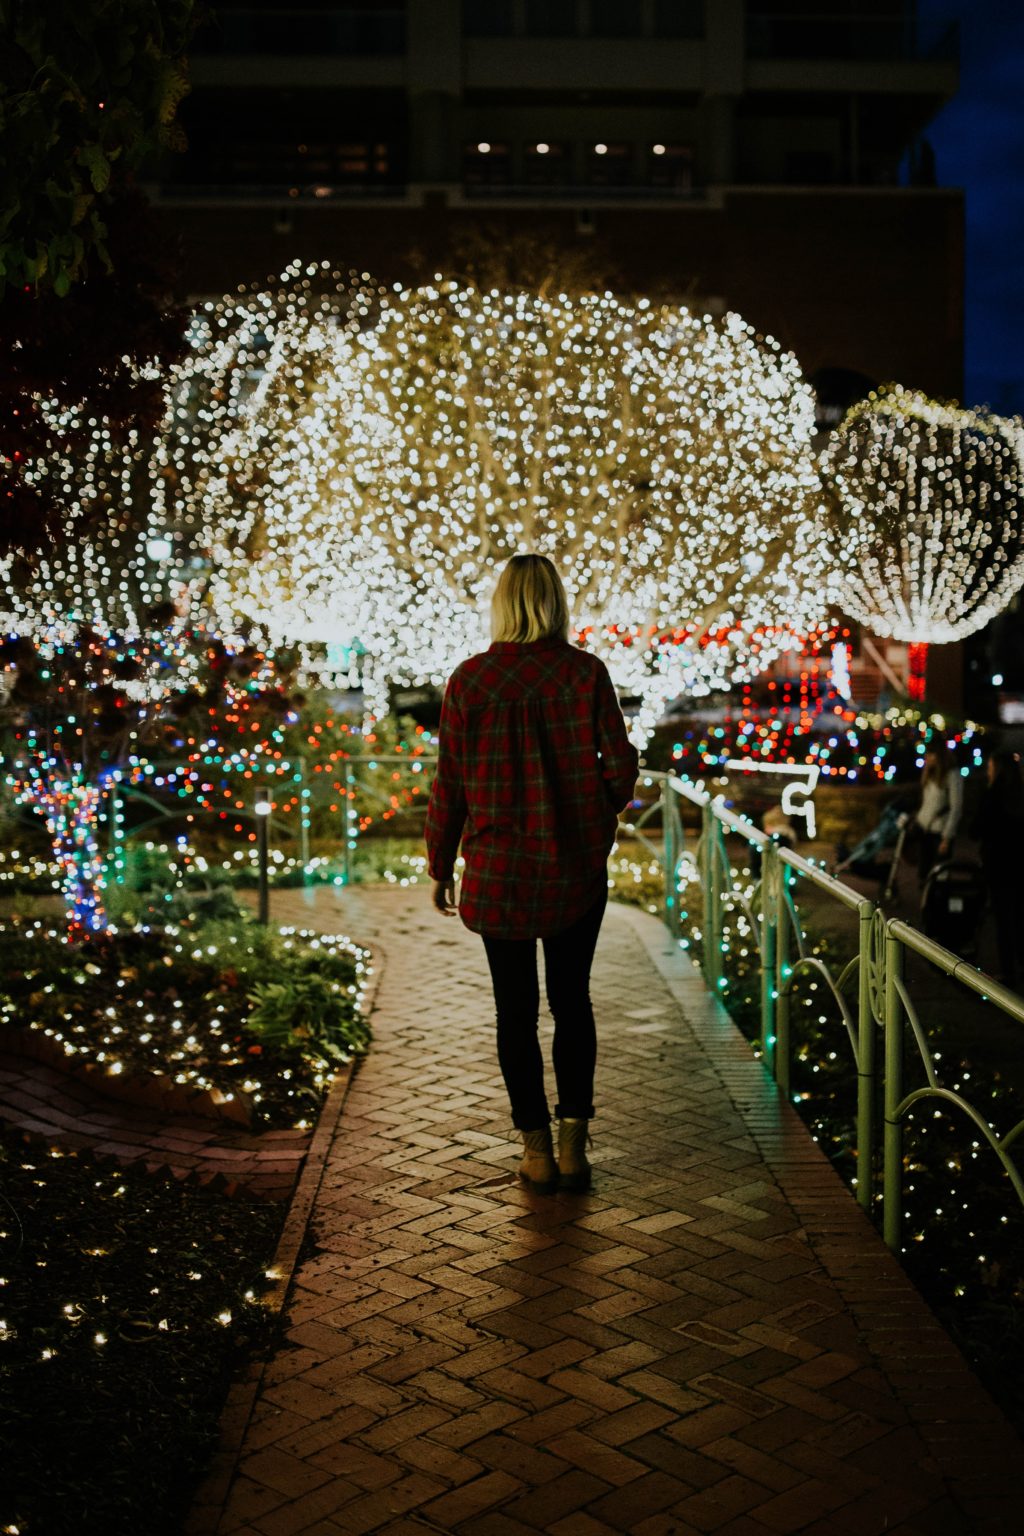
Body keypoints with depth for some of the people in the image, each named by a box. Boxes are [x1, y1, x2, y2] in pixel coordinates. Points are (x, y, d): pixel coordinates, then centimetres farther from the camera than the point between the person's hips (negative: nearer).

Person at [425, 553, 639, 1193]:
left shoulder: (469, 681, -6)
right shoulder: (587, 673, -7)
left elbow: (450, 784, -3)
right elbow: (620, 763, -5)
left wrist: (441, 866, 7)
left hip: (497, 869, -1)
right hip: (577, 865, 1)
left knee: (517, 1008, 10)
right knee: (572, 999, 14)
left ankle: (537, 1148, 15)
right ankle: (573, 1142, 11)